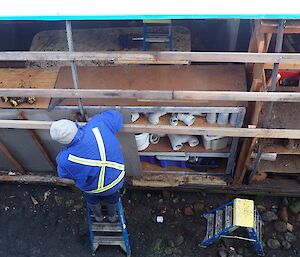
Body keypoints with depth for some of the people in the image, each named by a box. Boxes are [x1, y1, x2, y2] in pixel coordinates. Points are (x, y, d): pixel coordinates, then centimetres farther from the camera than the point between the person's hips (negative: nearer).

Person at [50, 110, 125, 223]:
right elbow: (115, 116, -15)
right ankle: (112, 215, 65)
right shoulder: (96, 125, -37)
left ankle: (98, 216, 65)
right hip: (116, 179, 2)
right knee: (112, 196, 36)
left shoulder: (66, 160, -36)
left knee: (91, 197, 36)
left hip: (94, 188, -2)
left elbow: (64, 174, -10)